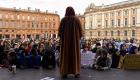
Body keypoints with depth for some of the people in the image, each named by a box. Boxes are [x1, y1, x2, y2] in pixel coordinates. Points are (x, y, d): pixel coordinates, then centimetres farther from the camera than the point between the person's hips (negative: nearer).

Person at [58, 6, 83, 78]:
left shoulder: (63, 19, -1)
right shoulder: (77, 19, 2)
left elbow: (60, 31, -3)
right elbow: (80, 31, 2)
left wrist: (61, 38, 13)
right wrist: (78, 37, 17)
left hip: (65, 39, 0)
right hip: (75, 39, 1)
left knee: (65, 55, 4)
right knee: (75, 55, 4)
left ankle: (64, 73, 2)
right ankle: (76, 73, 3)